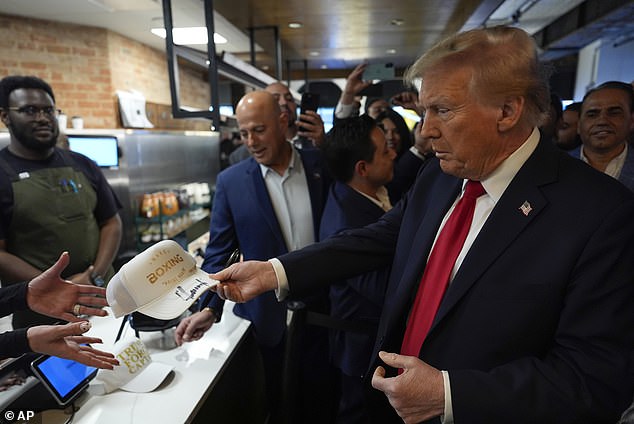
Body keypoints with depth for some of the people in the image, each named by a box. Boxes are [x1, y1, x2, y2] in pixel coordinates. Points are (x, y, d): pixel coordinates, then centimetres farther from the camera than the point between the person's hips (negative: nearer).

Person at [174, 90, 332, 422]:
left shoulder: (322, 165, -5)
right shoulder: (231, 181, -7)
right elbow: (218, 254, -6)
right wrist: (209, 309, -14)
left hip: (321, 311, 1)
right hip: (267, 319, 0)